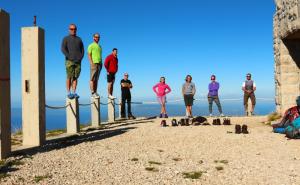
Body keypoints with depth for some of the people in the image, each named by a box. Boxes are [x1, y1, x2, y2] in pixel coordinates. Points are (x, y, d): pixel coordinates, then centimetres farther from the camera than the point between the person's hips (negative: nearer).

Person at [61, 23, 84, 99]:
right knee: (69, 77, -7)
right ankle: (69, 93, -5)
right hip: (69, 61, -3)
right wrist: (70, 57, -14)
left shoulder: (79, 39, 19)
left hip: (78, 61, 3)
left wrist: (80, 57, -3)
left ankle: (74, 93, 3)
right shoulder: (66, 39, 7)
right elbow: (63, 49, -4)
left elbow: (82, 50, 14)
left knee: (75, 77, 1)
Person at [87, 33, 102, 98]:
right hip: (94, 63, -7)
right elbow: (89, 55, -6)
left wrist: (101, 63, 12)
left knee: (96, 79, 6)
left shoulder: (100, 46, 23)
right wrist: (92, 63, -16)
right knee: (92, 79, -8)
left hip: (99, 64, 7)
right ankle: (92, 92, -10)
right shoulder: (91, 45, 2)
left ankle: (95, 92, 7)